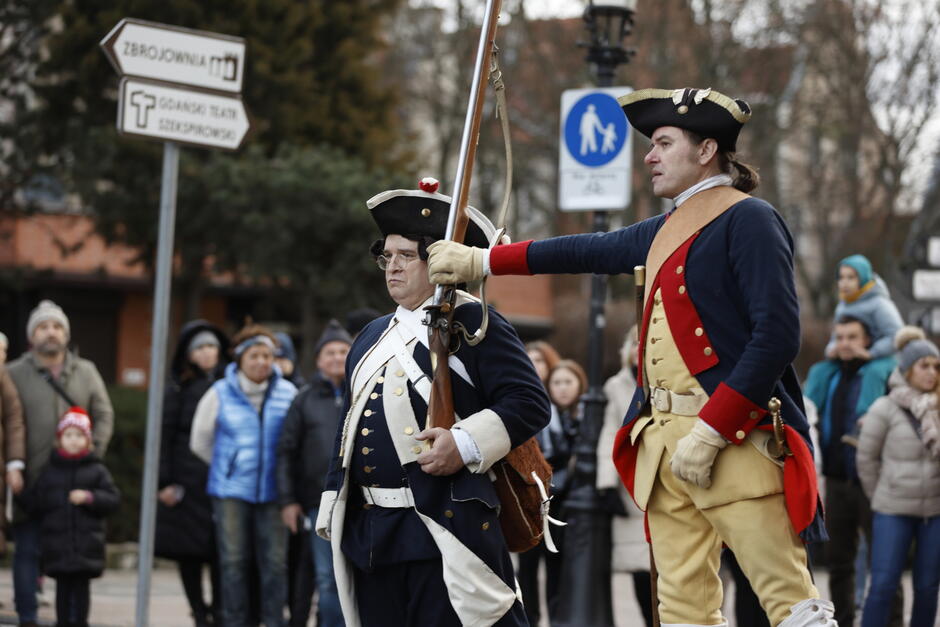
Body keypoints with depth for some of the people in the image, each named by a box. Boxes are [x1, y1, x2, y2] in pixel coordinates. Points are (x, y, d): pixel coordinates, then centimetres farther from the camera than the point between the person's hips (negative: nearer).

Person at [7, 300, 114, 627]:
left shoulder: (86, 372, 10)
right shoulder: (15, 374, 2)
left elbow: (104, 416, 11)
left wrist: (93, 453, -2)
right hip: (31, 482, -2)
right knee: (28, 552, 1)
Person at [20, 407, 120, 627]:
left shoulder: (97, 471, 5)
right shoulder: (49, 471, 7)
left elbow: (113, 499, -1)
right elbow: (31, 501, 8)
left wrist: (89, 497, -14)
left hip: (87, 541, -1)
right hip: (57, 541, 1)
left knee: (81, 586, 1)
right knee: (63, 587, 3)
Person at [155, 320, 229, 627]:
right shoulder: (179, 389, 5)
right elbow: (164, 436, 3)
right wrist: (164, 481, -5)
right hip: (188, 483, -1)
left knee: (222, 554, -6)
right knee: (189, 551, 1)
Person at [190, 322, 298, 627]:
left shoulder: (288, 394, 4)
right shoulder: (220, 394, 3)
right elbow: (200, 441, 14)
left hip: (272, 491, 0)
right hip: (231, 491, 0)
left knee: (275, 562, -4)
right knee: (234, 562, 0)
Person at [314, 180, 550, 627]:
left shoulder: (474, 324, -2)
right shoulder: (372, 336, 22)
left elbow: (529, 402, -10)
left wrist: (467, 444, -22)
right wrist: (332, 509, 20)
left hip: (447, 530, -8)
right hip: (368, 534, 8)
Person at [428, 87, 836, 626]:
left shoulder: (748, 221, -6)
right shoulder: (665, 230, 20)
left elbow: (778, 334, -15)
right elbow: (589, 252, 33)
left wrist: (709, 432, -18)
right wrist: (479, 261, 34)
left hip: (735, 437, -8)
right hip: (664, 441, 8)